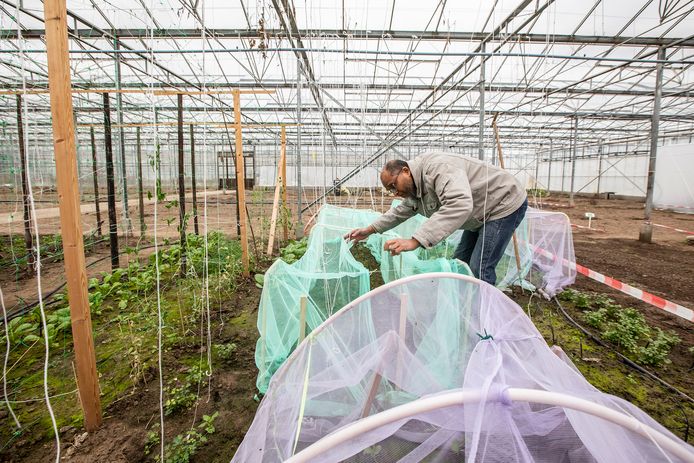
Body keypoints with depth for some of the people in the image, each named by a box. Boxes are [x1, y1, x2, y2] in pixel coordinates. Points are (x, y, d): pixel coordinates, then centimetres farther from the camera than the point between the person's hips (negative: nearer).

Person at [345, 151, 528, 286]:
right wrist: (370, 229, 11)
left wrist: (415, 241, -53)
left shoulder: (438, 168, -32)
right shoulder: (414, 187, 1)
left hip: (506, 203, -10)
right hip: (481, 214, 10)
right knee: (461, 260, 14)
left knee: (479, 268, -13)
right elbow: (401, 211, 18)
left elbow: (460, 205, -47)